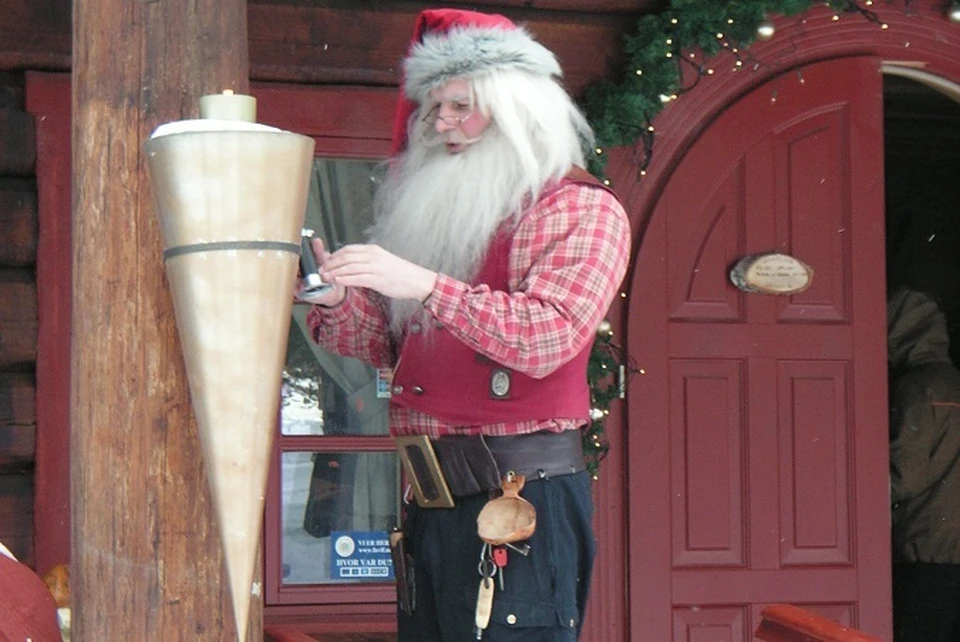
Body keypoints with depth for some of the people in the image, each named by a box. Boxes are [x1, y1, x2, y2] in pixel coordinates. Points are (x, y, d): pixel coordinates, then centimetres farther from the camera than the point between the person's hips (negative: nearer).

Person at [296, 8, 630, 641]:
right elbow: (389, 344, 19)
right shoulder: (437, 210, 21)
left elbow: (547, 338, -16)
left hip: (523, 495, -6)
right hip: (429, 497, 7)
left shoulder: (584, 209, 0)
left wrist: (424, 285, -21)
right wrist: (336, 298, -1)